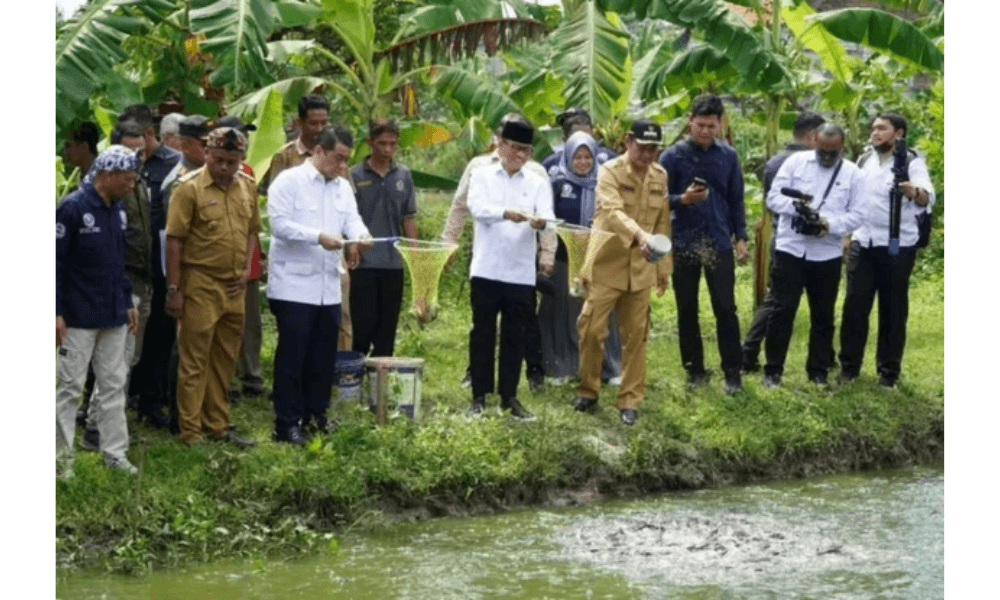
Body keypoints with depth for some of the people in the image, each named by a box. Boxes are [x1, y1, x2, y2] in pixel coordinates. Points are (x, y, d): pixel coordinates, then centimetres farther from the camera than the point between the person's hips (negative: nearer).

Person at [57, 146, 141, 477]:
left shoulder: (118, 209, 10)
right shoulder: (73, 208, -13)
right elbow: (56, 261, -13)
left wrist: (128, 303, 17)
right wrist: (57, 312, -16)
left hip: (114, 316, 7)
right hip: (79, 318, -7)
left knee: (113, 386, 9)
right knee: (69, 387, 0)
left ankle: (115, 452, 15)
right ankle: (62, 456, 7)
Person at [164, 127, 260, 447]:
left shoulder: (247, 187, 7)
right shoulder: (190, 188, -11)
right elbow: (174, 241, -11)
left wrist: (246, 269, 7)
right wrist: (174, 289, -13)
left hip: (234, 287, 6)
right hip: (200, 284, -6)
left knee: (224, 360, 14)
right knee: (195, 360, -1)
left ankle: (218, 426, 25)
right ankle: (190, 434, 4)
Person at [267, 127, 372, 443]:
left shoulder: (342, 187, 15)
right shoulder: (289, 181, -7)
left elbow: (351, 218, 4)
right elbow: (280, 224, -15)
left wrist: (359, 234, -19)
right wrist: (318, 237, -23)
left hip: (329, 286, 7)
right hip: (294, 285, -7)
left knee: (324, 354, 12)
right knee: (292, 355, -5)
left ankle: (315, 413, 26)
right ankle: (287, 423, -2)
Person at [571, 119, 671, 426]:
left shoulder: (660, 176, 8)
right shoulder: (610, 171, -9)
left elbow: (663, 223, 11)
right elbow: (613, 211, -27)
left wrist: (663, 268, 9)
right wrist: (638, 235, -44)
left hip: (640, 270, 4)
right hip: (606, 264, -4)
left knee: (636, 336, 4)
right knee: (591, 330, -4)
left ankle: (630, 401, 12)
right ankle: (587, 391, 14)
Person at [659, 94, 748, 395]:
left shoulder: (727, 156, 4)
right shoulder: (673, 156, -3)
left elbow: (736, 200, 10)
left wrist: (741, 237, 5)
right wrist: (683, 199, -21)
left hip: (719, 243, 0)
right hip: (684, 243, 0)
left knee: (726, 308, -2)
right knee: (687, 310, 8)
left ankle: (732, 372, 4)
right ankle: (694, 369, 18)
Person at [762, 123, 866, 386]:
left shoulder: (851, 172, 5)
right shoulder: (796, 161, 3)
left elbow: (857, 213, 0)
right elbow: (774, 197, -1)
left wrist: (830, 224, -17)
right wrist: (796, 206, -20)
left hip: (827, 254, 1)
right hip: (790, 248, -1)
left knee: (823, 315, 8)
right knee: (783, 310, -3)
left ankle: (818, 371, 19)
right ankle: (773, 370, 5)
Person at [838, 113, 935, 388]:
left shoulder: (912, 163, -8)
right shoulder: (864, 162, 11)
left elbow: (928, 198, -24)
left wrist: (914, 192, -47)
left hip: (897, 246, -5)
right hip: (862, 243, 5)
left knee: (893, 309, 2)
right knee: (855, 305, 3)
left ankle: (889, 370, 9)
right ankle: (849, 366, 11)